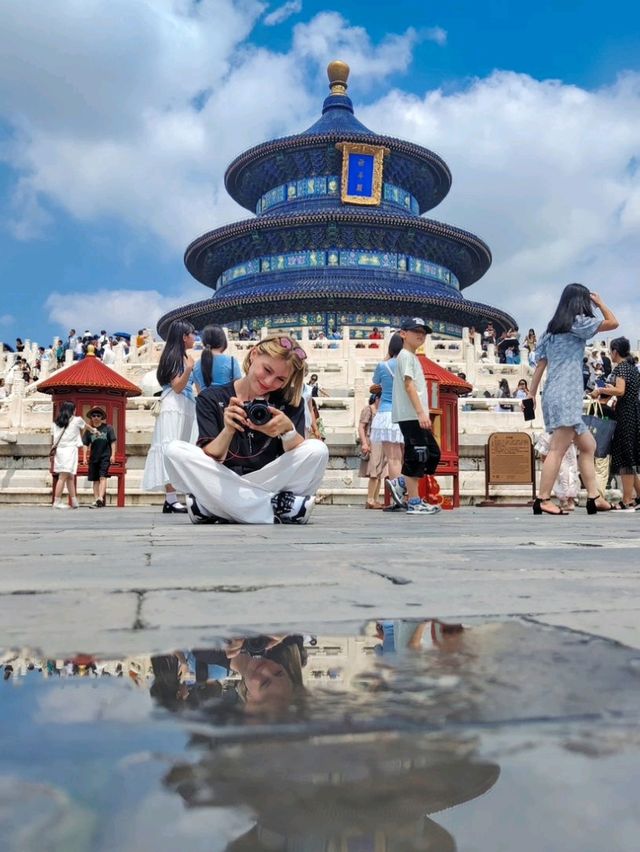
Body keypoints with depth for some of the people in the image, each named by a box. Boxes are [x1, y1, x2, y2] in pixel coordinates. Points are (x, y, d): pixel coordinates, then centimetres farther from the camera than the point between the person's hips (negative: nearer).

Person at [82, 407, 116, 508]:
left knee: (102, 477, -13)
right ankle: (96, 500, 9)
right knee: (95, 480, 6)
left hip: (105, 456, -3)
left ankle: (100, 498, -22)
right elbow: (86, 444, 8)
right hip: (93, 457, 3)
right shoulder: (89, 430, 7)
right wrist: (84, 457, 2)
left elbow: (112, 442, 0)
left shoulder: (108, 427, 1)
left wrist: (113, 455, -5)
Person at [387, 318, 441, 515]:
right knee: (416, 456, -7)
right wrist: (421, 412, -23)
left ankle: (400, 484, 14)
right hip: (411, 415, -10)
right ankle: (414, 502, -1)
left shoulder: (412, 357, 23)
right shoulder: (406, 356, -7)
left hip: (415, 416, 10)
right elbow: (409, 385, -17)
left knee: (433, 453, 10)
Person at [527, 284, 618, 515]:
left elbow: (540, 364, 14)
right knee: (558, 449, -11)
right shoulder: (576, 322, -2)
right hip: (566, 395, -9)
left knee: (588, 446, 12)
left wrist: (531, 395, 13)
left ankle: (594, 498, 10)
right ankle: (543, 500, -13)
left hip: (555, 395, 9)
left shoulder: (552, 328, 18)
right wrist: (600, 302, 15)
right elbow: (613, 323, -1)